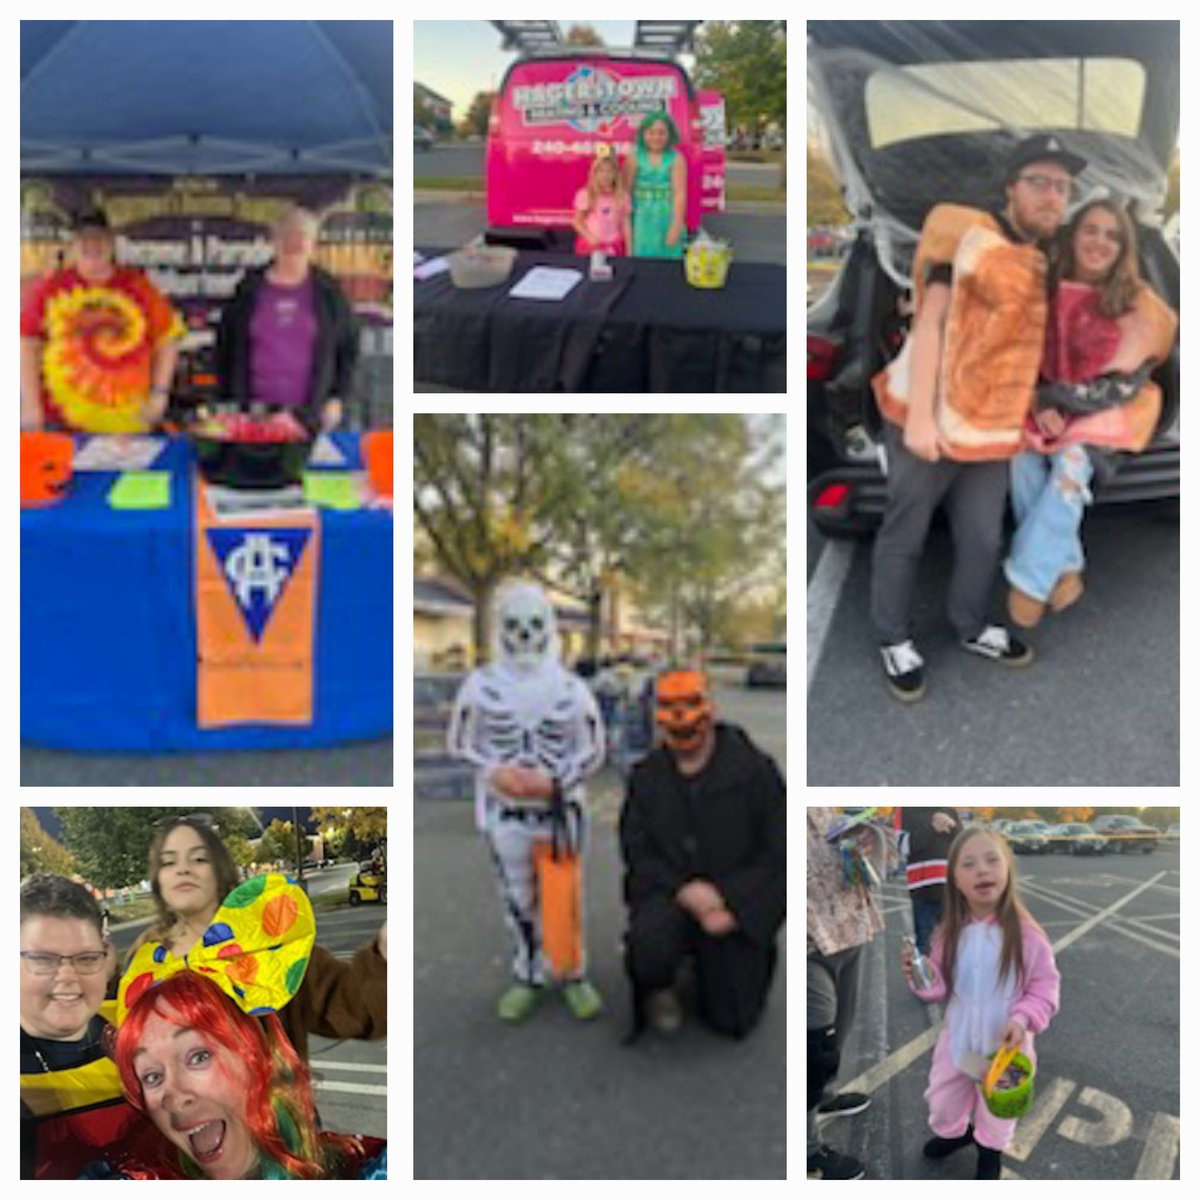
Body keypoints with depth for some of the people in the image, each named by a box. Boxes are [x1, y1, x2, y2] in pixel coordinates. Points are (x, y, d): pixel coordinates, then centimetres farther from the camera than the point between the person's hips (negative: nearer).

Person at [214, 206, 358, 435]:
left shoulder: (328, 291, 5)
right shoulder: (249, 289, 7)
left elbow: (348, 347, 9)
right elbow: (225, 345, 13)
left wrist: (338, 398, 1)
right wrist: (229, 402, 8)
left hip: (310, 414, -1)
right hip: (256, 410, 1)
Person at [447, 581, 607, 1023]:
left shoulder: (571, 688, -7)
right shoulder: (480, 684, -6)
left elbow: (594, 751, 1)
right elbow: (458, 742, 4)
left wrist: (554, 781, -15)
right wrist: (494, 771, -14)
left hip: (561, 811, -1)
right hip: (505, 812, 1)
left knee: (564, 901, 2)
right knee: (518, 901, 11)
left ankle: (573, 975, 21)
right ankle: (527, 977, 27)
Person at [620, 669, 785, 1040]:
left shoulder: (755, 770, -8)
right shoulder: (645, 776, 2)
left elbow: (779, 856, -7)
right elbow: (637, 853, 0)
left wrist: (730, 902, -18)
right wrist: (684, 890, -19)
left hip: (738, 908, 0)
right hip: (669, 896, 1)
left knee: (732, 1021, 3)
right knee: (649, 949, -34)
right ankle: (658, 986, 6)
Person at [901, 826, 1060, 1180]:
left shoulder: (1026, 934, -25)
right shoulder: (950, 932, -14)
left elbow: (1045, 986, -15)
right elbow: (941, 986, -2)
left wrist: (1023, 1019, -28)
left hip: (1004, 1044, -3)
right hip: (958, 1038, 3)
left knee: (998, 1105, 21)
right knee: (942, 1098, 23)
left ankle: (991, 1149, 53)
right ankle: (953, 1132, 57)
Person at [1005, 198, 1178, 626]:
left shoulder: (1137, 303, -8)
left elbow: (1123, 385, -10)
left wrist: (1060, 399, -14)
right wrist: (1040, 405, -12)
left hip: (1105, 412, -3)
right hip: (1049, 406, 4)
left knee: (1071, 464, -30)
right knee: (1022, 457, -24)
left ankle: (1030, 577, -24)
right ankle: (1064, 568, -15)